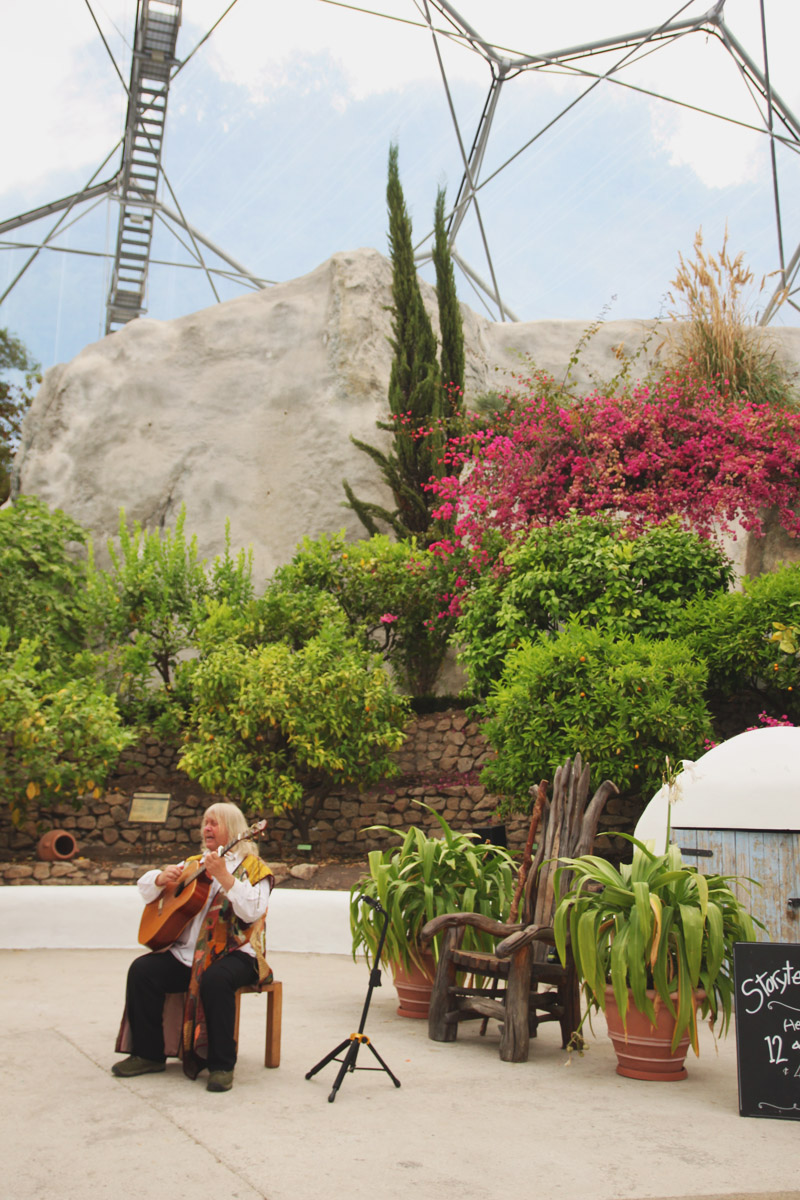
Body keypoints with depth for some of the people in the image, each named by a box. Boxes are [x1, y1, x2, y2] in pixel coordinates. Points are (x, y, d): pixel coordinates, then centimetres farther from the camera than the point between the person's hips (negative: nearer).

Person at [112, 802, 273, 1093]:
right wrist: (162, 878, -2)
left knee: (214, 980, -35)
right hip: (186, 953, 6)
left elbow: (252, 911, -17)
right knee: (141, 970, -15)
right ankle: (148, 1053, -2)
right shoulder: (194, 864, 19)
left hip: (233, 953, -6)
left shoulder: (251, 867, 1)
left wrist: (223, 876, -25)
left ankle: (221, 1065, -21)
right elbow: (145, 887, 21)